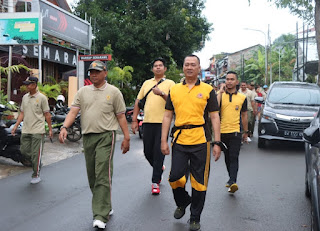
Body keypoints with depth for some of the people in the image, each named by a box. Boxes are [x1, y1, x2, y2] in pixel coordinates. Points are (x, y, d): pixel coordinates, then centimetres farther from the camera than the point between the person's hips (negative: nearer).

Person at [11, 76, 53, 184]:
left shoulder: (42, 98, -6)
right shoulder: (25, 97, 11)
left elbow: (47, 114, -3)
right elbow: (22, 113, 15)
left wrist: (50, 129, -3)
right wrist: (15, 126, 7)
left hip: (38, 131, -6)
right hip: (25, 130, 6)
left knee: (36, 154, -2)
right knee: (24, 151, 8)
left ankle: (36, 176, 10)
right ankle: (37, 164, 32)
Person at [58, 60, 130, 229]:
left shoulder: (113, 92, 3)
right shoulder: (83, 92, 13)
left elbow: (121, 116, 3)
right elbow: (73, 111, 4)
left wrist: (126, 137, -1)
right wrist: (64, 127, -13)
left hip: (105, 136, -5)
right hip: (87, 136, 5)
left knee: (103, 176, -12)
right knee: (92, 176, 11)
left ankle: (100, 216, -13)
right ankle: (105, 207, 26)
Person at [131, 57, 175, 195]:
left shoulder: (170, 83, 4)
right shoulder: (147, 83, 16)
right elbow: (138, 101, 16)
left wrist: (162, 93, -24)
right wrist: (134, 120, 10)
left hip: (162, 122, -4)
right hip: (148, 122, 4)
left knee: (158, 152, -5)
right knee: (147, 152, 8)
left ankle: (155, 182, 3)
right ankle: (159, 168, 38)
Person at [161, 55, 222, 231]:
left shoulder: (207, 90, 6)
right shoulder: (174, 90, 12)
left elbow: (214, 117, 4)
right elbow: (167, 116, 12)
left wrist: (217, 143, -3)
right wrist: (164, 141, 4)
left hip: (200, 141, -1)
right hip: (179, 140, 2)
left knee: (199, 181, 4)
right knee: (175, 177, -1)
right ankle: (182, 202, 31)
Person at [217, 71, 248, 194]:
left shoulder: (242, 97, 6)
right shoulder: (220, 95, 3)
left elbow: (244, 115, 14)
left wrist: (246, 132, 16)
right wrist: (221, 91, -13)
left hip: (236, 132, -1)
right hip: (222, 131, 1)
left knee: (234, 158, -11)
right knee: (227, 158, 13)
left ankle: (232, 182, -18)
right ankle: (231, 178, 29)